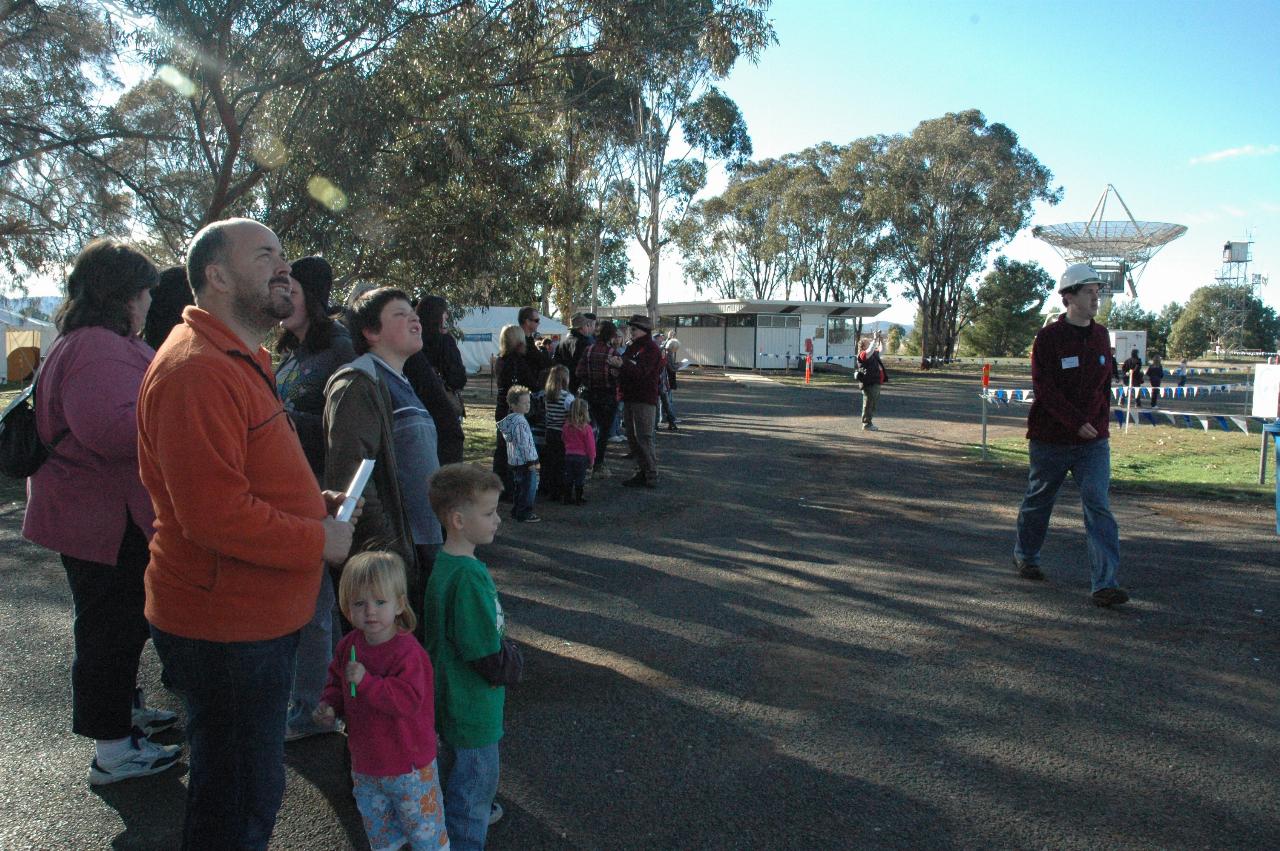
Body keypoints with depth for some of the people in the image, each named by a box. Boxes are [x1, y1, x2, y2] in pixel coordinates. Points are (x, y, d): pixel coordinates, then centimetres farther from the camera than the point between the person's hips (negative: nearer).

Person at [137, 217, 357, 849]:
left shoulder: (238, 360, 15)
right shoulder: (197, 370, -22)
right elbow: (215, 516, -29)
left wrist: (314, 501, 10)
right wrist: (321, 541, -17)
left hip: (257, 617, 11)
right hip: (227, 629, -11)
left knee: (247, 790, 25)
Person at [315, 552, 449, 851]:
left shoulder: (407, 651, -26)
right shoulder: (349, 645, -3)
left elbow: (409, 700, -34)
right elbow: (337, 681, 14)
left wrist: (367, 682, -38)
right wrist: (330, 705, -4)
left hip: (407, 766, -7)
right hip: (365, 762, 7)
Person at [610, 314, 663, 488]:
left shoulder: (651, 348, -10)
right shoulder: (632, 347, 17)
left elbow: (641, 372, -23)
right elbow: (626, 368, 16)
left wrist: (622, 364, -33)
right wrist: (616, 361, -4)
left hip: (644, 400, -9)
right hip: (629, 398, 9)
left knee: (644, 438, -9)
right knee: (632, 437, 12)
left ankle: (651, 476, -4)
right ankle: (641, 472, 20)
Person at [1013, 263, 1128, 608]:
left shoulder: (1100, 335, 8)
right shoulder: (1049, 337, -10)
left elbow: (1105, 383, 19)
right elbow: (1044, 388, -16)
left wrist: (1101, 421, 13)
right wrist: (1077, 422, -22)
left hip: (1094, 441, 3)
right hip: (1050, 440, -3)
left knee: (1099, 506, -7)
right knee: (1038, 501, 14)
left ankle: (1105, 583, -8)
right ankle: (1025, 556, 37)